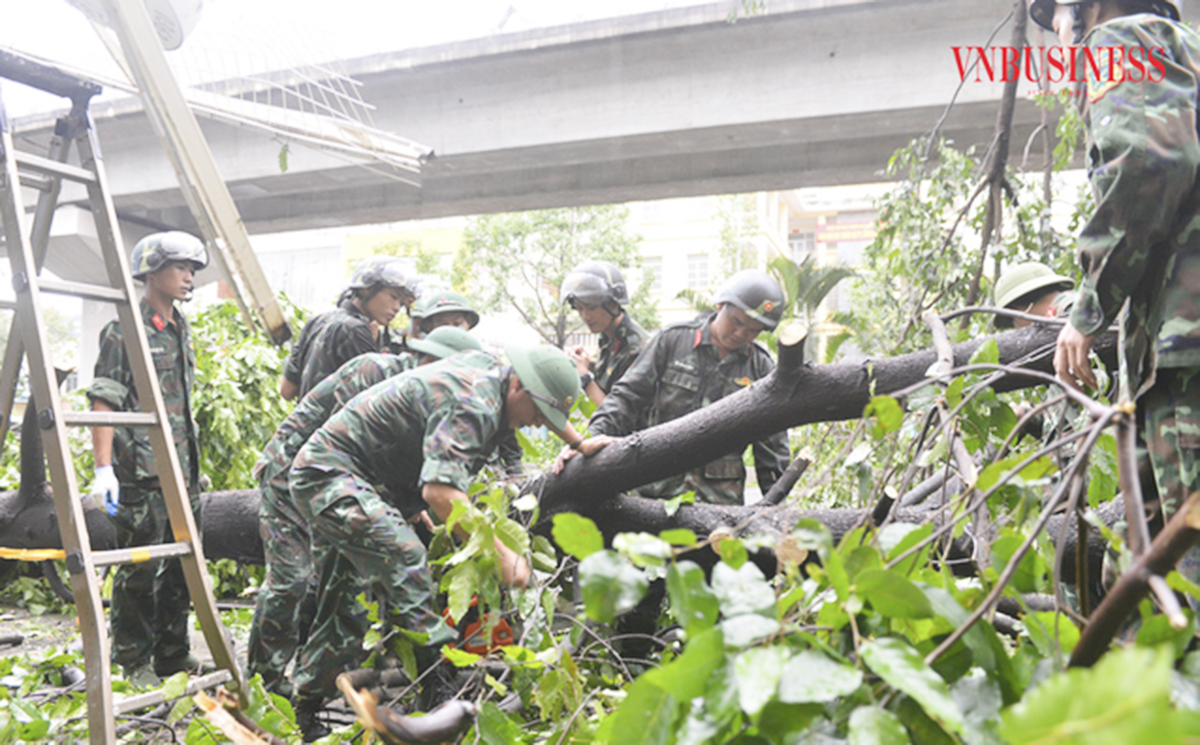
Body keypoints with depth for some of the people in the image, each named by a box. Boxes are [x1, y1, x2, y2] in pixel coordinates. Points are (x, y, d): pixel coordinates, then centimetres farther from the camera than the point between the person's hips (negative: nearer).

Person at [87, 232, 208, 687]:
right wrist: (103, 466, -21)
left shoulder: (180, 329, 16)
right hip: (141, 470, -8)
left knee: (182, 564, 13)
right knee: (140, 568, -1)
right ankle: (135, 662, 13)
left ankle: (173, 653, 25)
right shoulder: (124, 331, -8)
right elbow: (103, 402, -13)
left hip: (182, 468, 8)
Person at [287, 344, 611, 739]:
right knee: (402, 558, -27)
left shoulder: (488, 366, 2)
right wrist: (500, 552, -40)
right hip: (329, 473, -11)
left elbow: (541, 404, 25)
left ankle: (306, 716, 28)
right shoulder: (473, 405, -28)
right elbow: (439, 489, -40)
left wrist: (579, 444, 25)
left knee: (340, 603, 16)